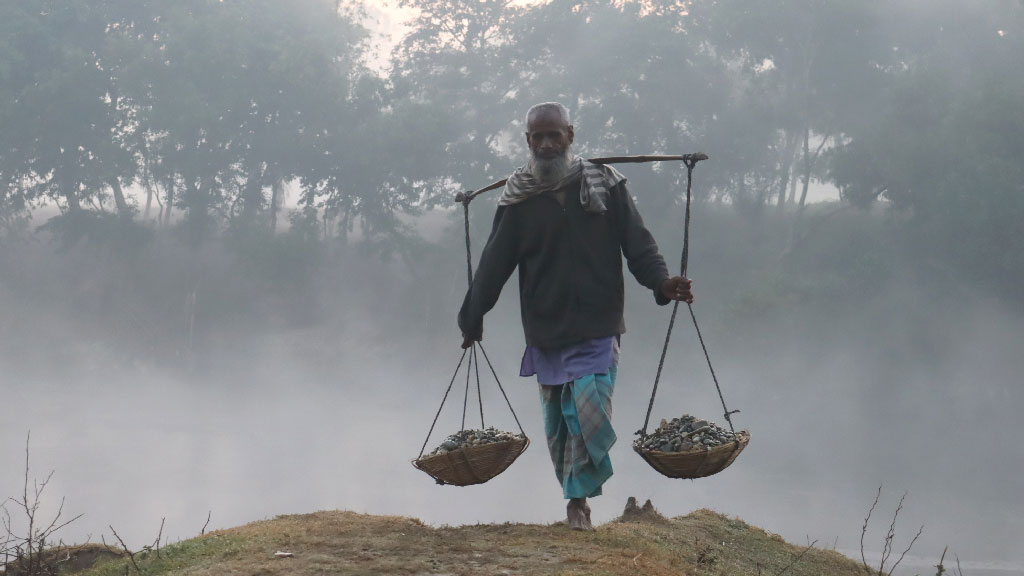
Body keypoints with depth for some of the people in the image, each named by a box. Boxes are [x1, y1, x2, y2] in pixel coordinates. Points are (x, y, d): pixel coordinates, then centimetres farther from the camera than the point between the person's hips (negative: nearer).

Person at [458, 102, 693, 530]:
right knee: (557, 419, 4)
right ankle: (578, 498, 17)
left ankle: (579, 497, -4)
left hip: (597, 325, -2)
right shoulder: (518, 197, 5)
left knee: (588, 408, -14)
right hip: (545, 330, 2)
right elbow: (494, 264, 11)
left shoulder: (604, 183, 2)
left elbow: (636, 242, 1)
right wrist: (472, 318, 13)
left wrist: (660, 281, -16)